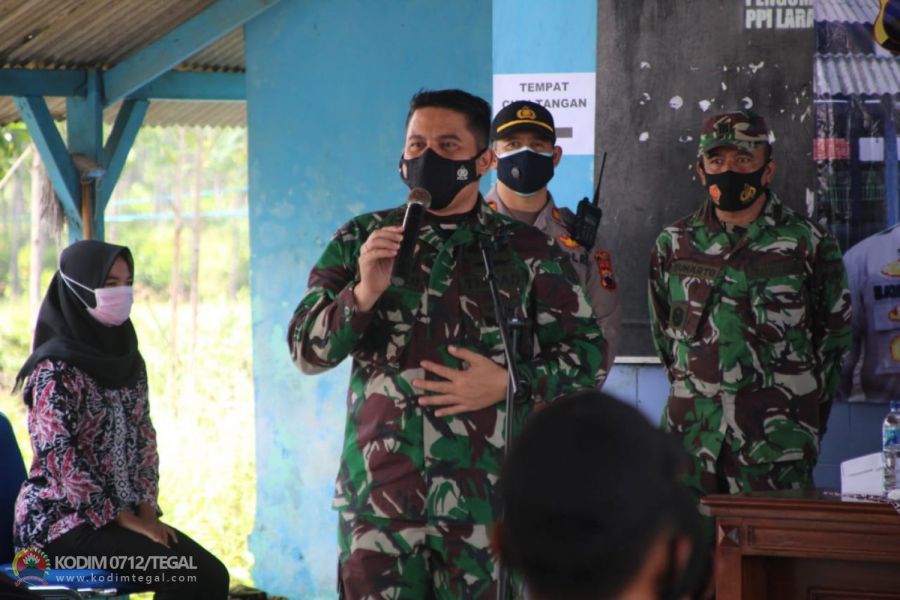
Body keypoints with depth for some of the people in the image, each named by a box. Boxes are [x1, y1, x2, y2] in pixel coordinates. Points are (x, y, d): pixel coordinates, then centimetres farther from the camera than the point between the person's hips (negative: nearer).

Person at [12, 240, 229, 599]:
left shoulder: (128, 360, 11)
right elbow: (58, 454, -17)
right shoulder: (56, 367, -13)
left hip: (126, 512, 7)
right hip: (62, 519, -7)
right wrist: (122, 518, -15)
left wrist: (146, 509, -1)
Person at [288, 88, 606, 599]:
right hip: (377, 496, 1)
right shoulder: (360, 241, 9)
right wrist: (363, 293, -14)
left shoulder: (527, 251, 6)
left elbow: (588, 353, 6)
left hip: (485, 500, -1)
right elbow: (306, 350, 4)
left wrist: (509, 384, -11)